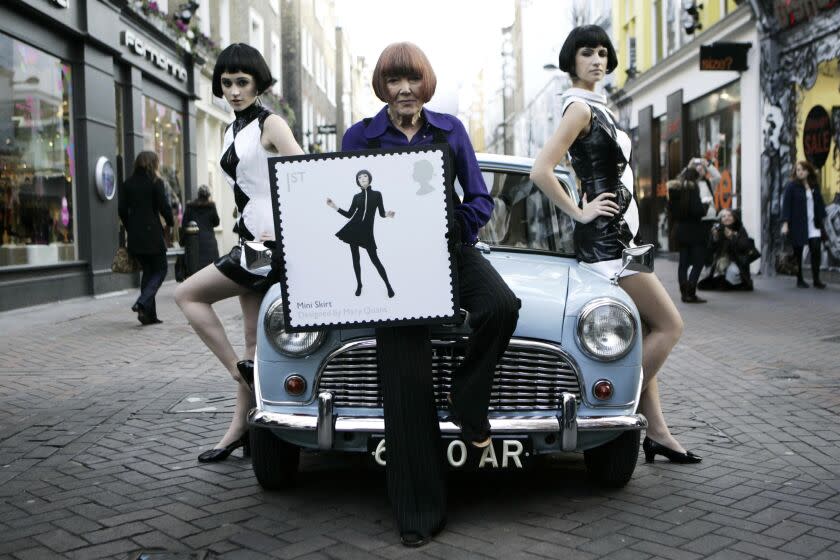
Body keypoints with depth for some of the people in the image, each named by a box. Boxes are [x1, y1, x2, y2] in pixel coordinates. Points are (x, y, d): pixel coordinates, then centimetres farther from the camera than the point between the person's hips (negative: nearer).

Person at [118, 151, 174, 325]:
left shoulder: (128, 184, 8)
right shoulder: (155, 182, -6)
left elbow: (122, 209, 6)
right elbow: (163, 207, -9)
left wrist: (130, 229, 17)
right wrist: (170, 223, 9)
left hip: (134, 235, 5)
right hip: (152, 234, -5)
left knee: (147, 270, 13)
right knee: (160, 269, 6)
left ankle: (149, 314, 9)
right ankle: (142, 303, -15)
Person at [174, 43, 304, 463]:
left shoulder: (271, 125, -7)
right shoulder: (232, 132, 17)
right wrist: (247, 234, 12)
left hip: (271, 241, -8)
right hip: (249, 241, 8)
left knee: (188, 294, -10)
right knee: (253, 341, 7)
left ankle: (241, 370, -4)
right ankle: (239, 428, 11)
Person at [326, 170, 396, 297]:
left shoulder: (377, 194, 2)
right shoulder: (357, 197, 7)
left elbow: (381, 213, 4)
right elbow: (349, 215, 10)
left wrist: (387, 214, -19)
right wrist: (334, 207, 2)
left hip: (367, 230, -3)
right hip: (354, 228, 3)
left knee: (374, 259, -4)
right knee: (355, 258, 7)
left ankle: (388, 285, 7)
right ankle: (359, 284, 22)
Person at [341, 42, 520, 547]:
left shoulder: (450, 129, 6)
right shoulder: (360, 138, 4)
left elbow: (480, 201, 5)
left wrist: (453, 230, -13)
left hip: (452, 248, 1)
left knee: (501, 305, -32)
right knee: (407, 385, -5)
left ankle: (468, 405, -5)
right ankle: (420, 513, 7)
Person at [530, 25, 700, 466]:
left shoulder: (596, 107, 17)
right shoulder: (580, 107, -12)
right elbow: (540, 170, -23)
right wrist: (579, 213, -16)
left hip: (617, 234, 10)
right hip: (605, 236, -10)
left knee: (644, 333, 10)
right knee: (669, 326, -6)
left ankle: (656, 430, 14)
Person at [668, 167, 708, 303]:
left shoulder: (673, 189, 7)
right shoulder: (692, 188, -13)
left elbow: (670, 209, 11)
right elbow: (698, 209, -19)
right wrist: (704, 209, -1)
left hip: (680, 229, 7)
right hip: (694, 230, -7)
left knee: (683, 262, 12)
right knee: (698, 261, -2)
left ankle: (684, 292, 11)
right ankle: (690, 293, -11)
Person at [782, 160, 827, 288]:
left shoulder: (814, 186, 10)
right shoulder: (791, 186, -4)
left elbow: (820, 203, 14)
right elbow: (786, 205, -8)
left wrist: (822, 219, 10)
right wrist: (785, 223, -15)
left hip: (813, 225, 4)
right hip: (798, 225, -4)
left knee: (816, 250, -5)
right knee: (798, 252, 4)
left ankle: (816, 280, 2)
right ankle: (799, 280, 13)